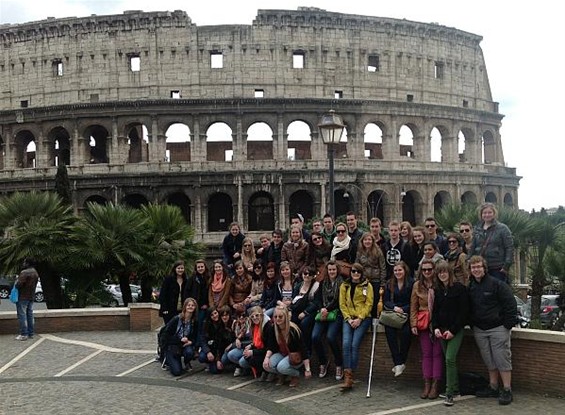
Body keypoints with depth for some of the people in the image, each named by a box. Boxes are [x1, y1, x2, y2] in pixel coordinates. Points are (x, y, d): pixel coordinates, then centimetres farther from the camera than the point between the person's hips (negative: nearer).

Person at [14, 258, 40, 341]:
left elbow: (19, 284, -23)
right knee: (30, 315, 12)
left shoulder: (24, 272, -18)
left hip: (23, 297, -9)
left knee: (22, 315, -5)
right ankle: (31, 333, 15)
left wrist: (17, 280, -3)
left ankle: (24, 334, -6)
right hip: (31, 297, 9)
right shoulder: (35, 273, 13)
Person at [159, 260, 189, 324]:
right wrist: (164, 309, -12)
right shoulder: (168, 279, -3)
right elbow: (162, 294, -5)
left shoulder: (186, 280, 10)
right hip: (169, 311, -4)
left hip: (182, 311, 4)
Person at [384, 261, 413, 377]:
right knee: (389, 329, -27)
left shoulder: (411, 284, 0)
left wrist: (403, 309, -13)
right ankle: (397, 362, -26)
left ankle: (402, 362, -15)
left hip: (407, 313, -3)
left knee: (405, 331, -31)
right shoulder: (389, 284, 12)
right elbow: (386, 301, 9)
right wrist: (394, 307, -10)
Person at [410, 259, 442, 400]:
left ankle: (435, 385, 6)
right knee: (426, 354, 6)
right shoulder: (417, 286, 6)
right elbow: (413, 307, 8)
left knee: (437, 353, 1)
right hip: (423, 323, 3)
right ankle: (427, 384, 11)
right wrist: (413, 324, -1)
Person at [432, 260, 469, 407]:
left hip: (456, 330, -5)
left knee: (450, 359, -14)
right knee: (448, 360, 8)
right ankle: (455, 388, 20)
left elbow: (463, 312, -10)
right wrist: (436, 327, -3)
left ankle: (450, 394, -10)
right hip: (442, 330, 6)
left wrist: (452, 330, -14)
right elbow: (434, 311, 12)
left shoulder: (460, 288, -8)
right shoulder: (437, 290, 10)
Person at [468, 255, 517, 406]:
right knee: (489, 361, 12)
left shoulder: (497, 284, -9)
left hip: (498, 328, -5)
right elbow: (469, 308, 18)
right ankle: (493, 388, 21)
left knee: (502, 359, -3)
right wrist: (472, 325, 11)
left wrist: (508, 324, -12)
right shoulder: (470, 287, 8)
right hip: (479, 330, 6)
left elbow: (510, 304, -10)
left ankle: (507, 390, 2)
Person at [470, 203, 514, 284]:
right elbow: (472, 249, 17)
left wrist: (506, 266, -13)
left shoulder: (502, 228, -1)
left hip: (498, 269, -4)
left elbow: (509, 248, -5)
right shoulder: (477, 229, 13)